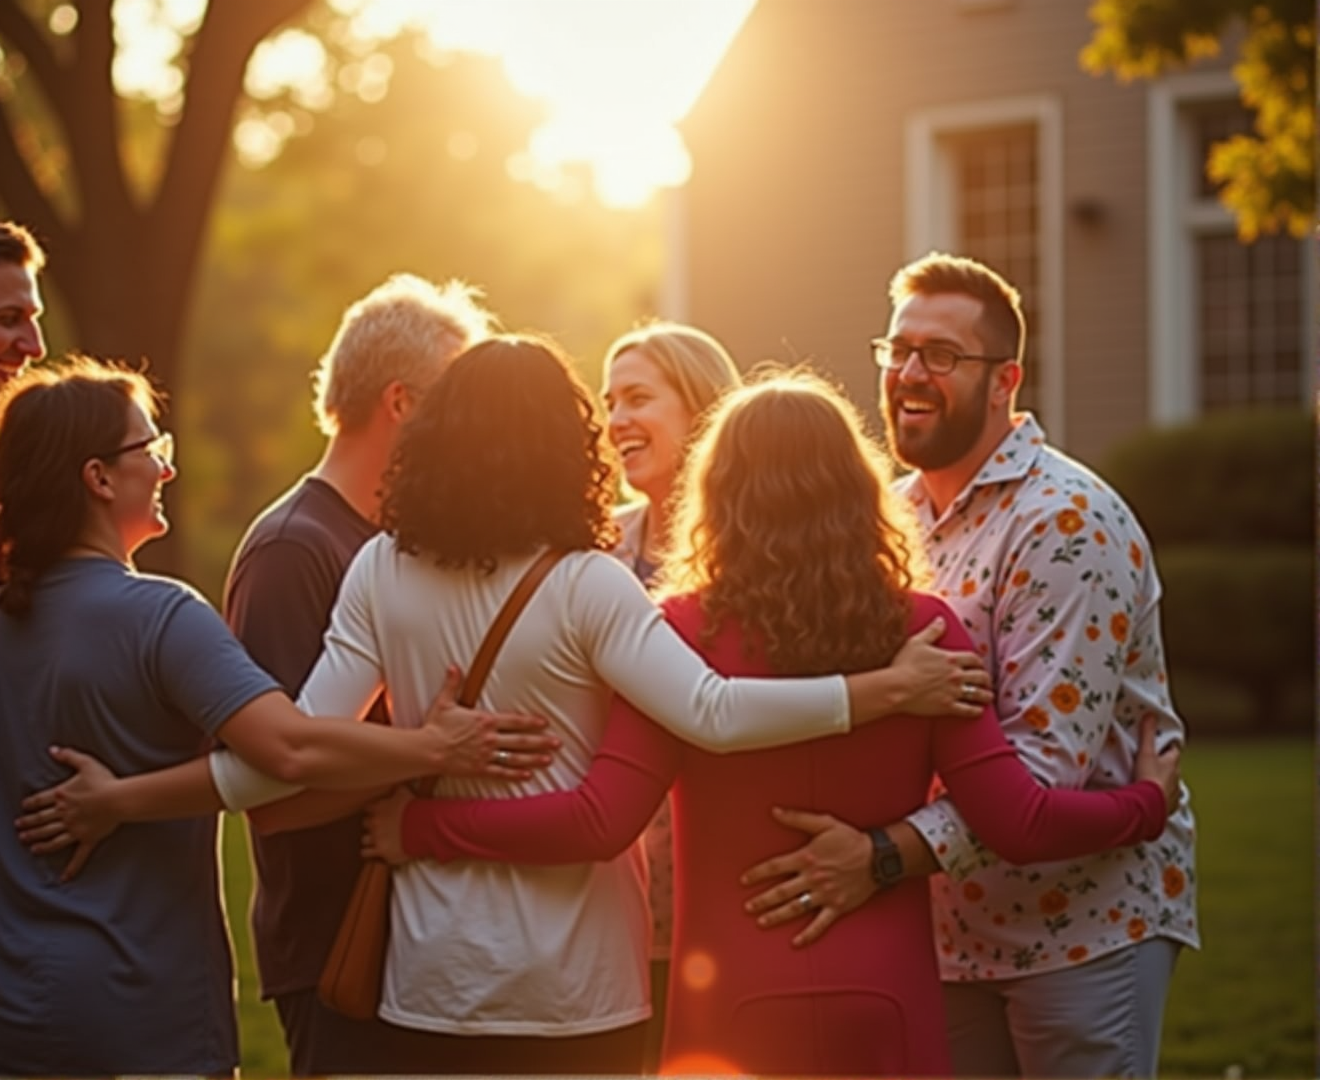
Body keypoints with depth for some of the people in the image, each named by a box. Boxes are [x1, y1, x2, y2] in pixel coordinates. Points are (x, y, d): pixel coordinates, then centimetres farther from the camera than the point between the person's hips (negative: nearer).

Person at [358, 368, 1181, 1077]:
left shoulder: (689, 633, -9)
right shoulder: (920, 630, -3)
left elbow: (598, 825, -16)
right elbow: (1020, 823, -5)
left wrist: (419, 826, -7)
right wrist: (1149, 802, 12)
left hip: (735, 1007, -1)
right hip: (884, 1004, 2)